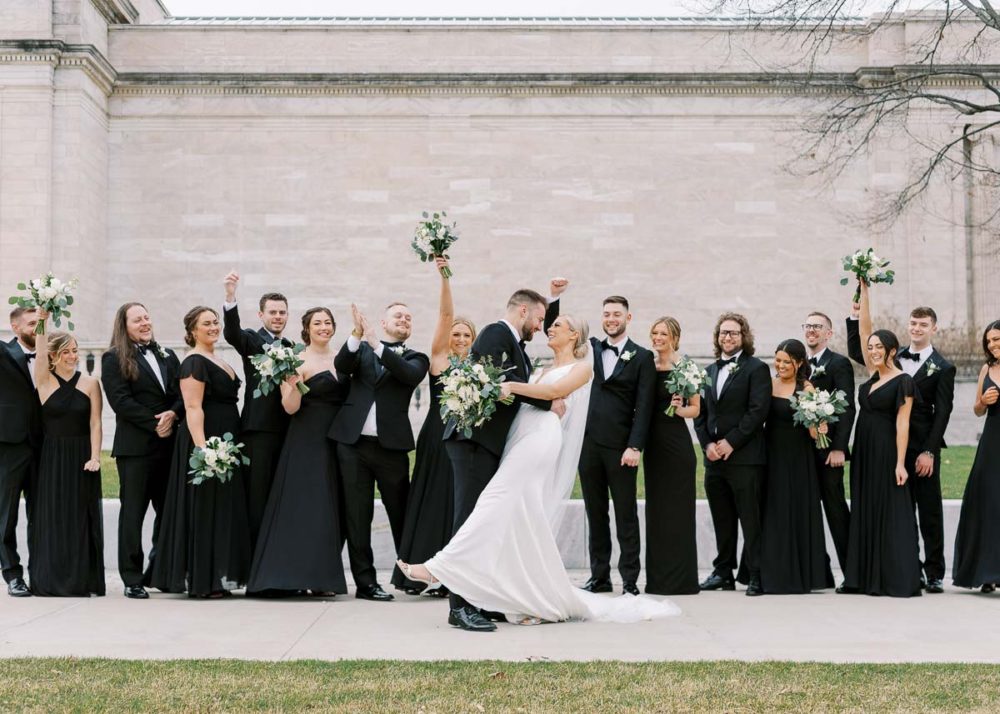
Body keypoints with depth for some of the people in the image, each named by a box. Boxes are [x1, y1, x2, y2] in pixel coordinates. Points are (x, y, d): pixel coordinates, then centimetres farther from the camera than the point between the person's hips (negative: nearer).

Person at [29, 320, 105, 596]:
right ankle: (50, 580, 7)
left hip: (81, 458, 0)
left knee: (80, 517, 2)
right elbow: (40, 353, -14)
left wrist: (94, 457, -10)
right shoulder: (45, 382, 2)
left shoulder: (90, 383, 3)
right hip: (52, 457, 0)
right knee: (51, 516, 1)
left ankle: (81, 580, 8)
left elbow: (95, 423, -1)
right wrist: (42, 320, -22)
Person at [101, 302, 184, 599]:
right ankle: (132, 579, 3)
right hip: (135, 446, -5)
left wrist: (173, 414, -10)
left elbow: (184, 393, 10)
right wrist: (154, 424, -13)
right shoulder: (114, 359, 0)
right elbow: (121, 400, -9)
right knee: (133, 511, -1)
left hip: (169, 444, 5)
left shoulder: (168, 356, 17)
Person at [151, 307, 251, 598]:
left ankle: (216, 579, 16)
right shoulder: (194, 363, -11)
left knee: (222, 508, 11)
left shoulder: (218, 362, 18)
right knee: (203, 508, -5)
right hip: (205, 441, -10)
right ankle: (200, 581, -1)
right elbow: (193, 408, -19)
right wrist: (202, 448, -28)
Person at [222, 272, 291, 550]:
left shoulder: (291, 348, 17)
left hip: (286, 431, 6)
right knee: (257, 496, -3)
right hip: (258, 430, -6)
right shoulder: (252, 339, 0)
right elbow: (232, 332, -23)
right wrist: (230, 296, -39)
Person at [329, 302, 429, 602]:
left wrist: (377, 344, -20)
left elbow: (412, 375, -13)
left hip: (392, 445, -1)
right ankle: (365, 582, 8)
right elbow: (341, 365, -6)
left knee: (401, 513, 4)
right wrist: (357, 335, -21)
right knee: (357, 515, 3)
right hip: (353, 442, 1)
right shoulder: (361, 349, 12)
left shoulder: (415, 358, 9)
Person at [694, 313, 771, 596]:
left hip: (744, 456, -6)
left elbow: (758, 410, -11)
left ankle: (755, 575, -1)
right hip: (714, 456, 6)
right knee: (722, 520, 11)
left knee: (750, 518, -5)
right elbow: (701, 412, 16)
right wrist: (707, 444, 0)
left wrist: (731, 442, -14)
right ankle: (723, 572, 18)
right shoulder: (709, 371, 18)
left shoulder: (756, 369, -1)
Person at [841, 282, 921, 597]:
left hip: (885, 452, -8)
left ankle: (899, 580, -4)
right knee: (864, 512, 7)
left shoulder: (903, 381, -8)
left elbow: (902, 424, -12)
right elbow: (863, 327, 9)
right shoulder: (874, 375, 10)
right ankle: (865, 578, 10)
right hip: (864, 452, 8)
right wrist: (864, 289, 5)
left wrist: (900, 463, -17)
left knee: (891, 513, -6)